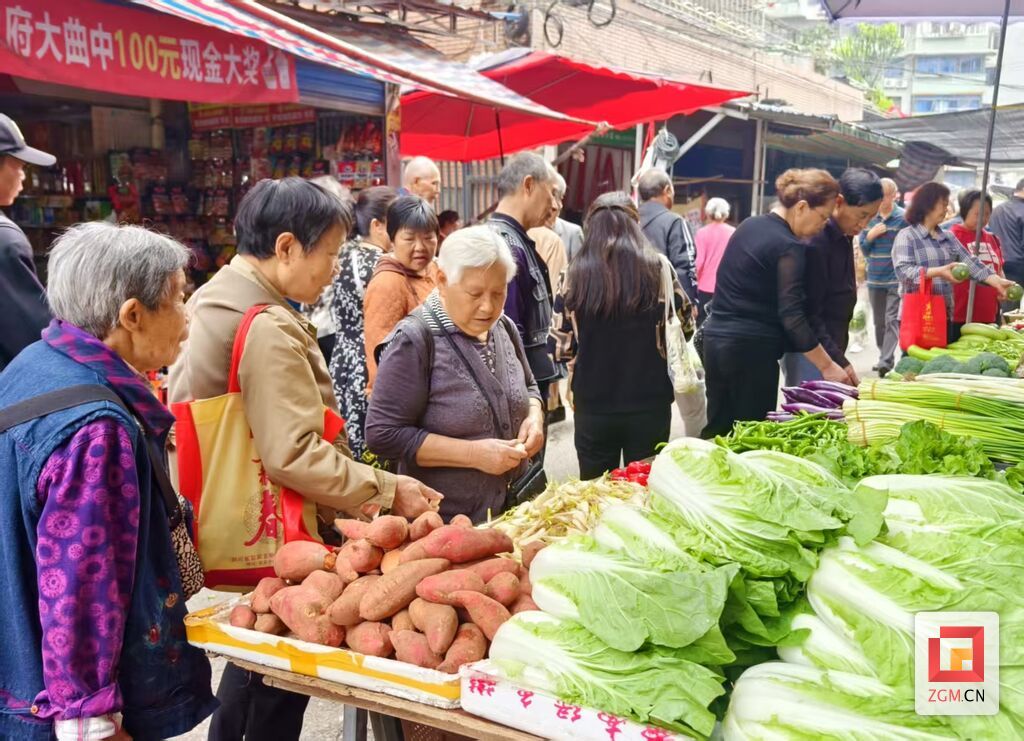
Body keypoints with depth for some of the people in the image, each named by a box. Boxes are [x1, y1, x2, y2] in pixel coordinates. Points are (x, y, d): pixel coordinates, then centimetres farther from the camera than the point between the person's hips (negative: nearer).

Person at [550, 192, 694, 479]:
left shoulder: (574, 275, -6)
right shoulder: (658, 268, -5)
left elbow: (561, 348, -3)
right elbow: (686, 325, 7)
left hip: (593, 406, 0)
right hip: (649, 403, 0)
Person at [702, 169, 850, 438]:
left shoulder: (748, 226, 11)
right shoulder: (789, 247, -14)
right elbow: (792, 316, -18)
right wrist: (827, 366, -14)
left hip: (716, 338, 8)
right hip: (751, 348, -8)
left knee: (718, 429, 13)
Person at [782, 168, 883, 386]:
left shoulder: (844, 239, 10)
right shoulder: (815, 242, -18)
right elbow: (808, 314, -20)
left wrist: (838, 355, 17)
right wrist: (838, 361, -23)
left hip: (830, 349, 9)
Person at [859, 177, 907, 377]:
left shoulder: (903, 218, -6)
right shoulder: (870, 218, 8)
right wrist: (870, 235, -8)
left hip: (896, 279, -5)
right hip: (875, 279, 5)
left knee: (892, 320, -10)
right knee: (879, 322, 12)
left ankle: (885, 362, -14)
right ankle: (886, 358, 25)